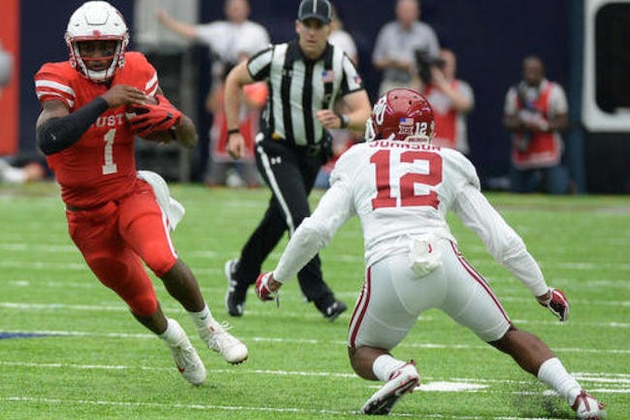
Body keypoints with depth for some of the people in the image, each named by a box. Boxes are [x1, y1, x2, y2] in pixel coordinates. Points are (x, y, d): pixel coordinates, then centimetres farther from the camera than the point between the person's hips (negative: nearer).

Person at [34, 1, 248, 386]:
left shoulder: (136, 74, -6)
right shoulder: (60, 81, -18)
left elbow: (190, 139, 1)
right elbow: (48, 140, -39)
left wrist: (170, 120, -22)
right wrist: (104, 102, -40)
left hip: (130, 193, 1)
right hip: (88, 214, -1)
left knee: (164, 261, -28)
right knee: (140, 302, 10)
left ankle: (209, 327, -3)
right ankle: (174, 339, 44)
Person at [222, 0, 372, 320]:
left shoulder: (340, 64, -13)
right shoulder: (277, 57, -17)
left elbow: (365, 114, -19)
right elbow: (234, 80, -1)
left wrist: (341, 121, -42)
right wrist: (233, 132, -3)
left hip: (313, 154, 4)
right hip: (276, 150, -4)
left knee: (278, 220, 16)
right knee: (299, 216, -21)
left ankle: (241, 274, 39)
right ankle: (318, 294, -18)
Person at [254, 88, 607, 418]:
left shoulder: (357, 164, 21)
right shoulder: (450, 166, 21)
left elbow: (314, 231, 12)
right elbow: (502, 239, 19)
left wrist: (277, 279, 28)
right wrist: (543, 291, 30)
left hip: (387, 269, -1)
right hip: (444, 260, 1)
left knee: (363, 354, 24)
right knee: (507, 337, 19)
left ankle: (396, 371, -10)